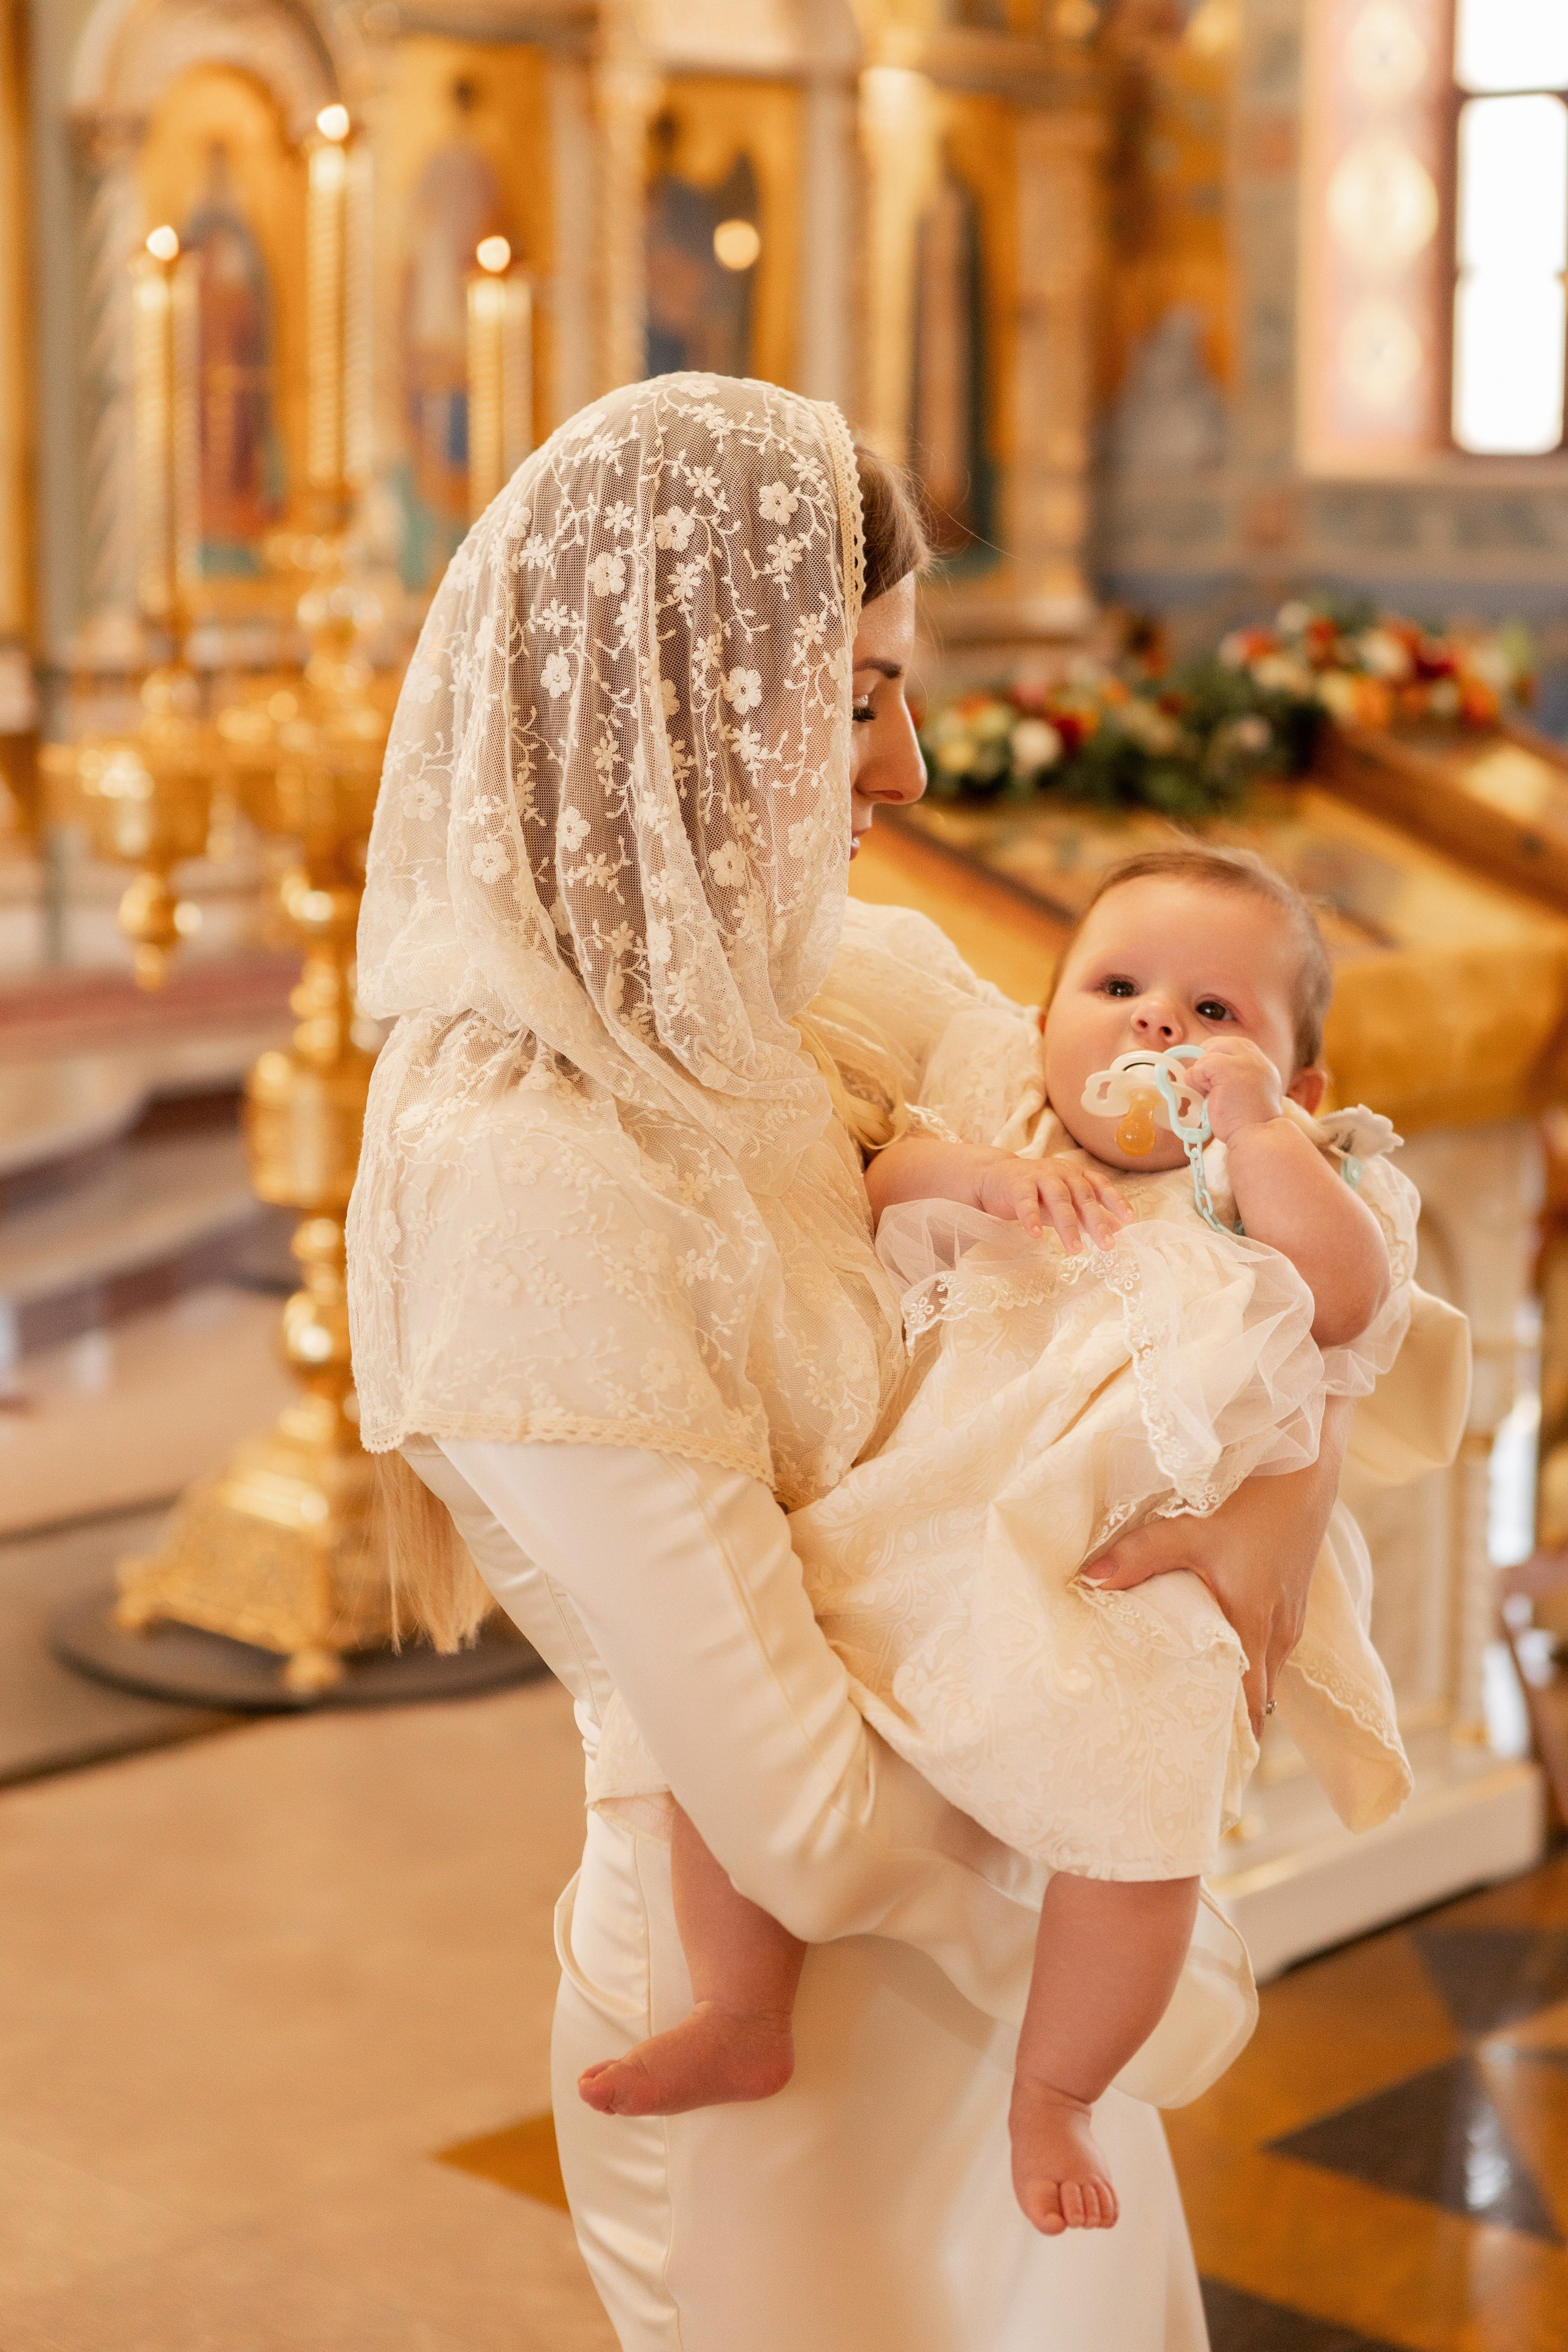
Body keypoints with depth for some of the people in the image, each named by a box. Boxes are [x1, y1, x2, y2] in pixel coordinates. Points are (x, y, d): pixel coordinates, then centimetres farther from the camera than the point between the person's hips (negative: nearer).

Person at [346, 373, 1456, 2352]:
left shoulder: (867, 978, -5)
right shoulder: (519, 1180, -29)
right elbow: (817, 1832, -29)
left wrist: (1294, 1462, -15)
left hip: (998, 1945, 7)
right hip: (802, 2031, -7)